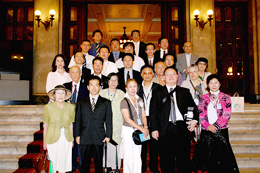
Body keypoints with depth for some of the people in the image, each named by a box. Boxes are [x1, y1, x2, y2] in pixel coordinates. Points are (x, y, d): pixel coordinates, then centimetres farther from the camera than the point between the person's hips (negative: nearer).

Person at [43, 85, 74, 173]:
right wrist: (44, 141, 2)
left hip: (66, 139, 2)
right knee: (53, 161, 5)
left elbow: (70, 124, 7)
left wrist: (72, 140, 9)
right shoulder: (48, 107, -7)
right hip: (53, 139, -2)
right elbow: (45, 125, -1)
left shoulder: (71, 107, -1)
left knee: (64, 161, 9)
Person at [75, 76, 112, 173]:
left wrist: (108, 135, -2)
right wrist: (77, 135, 1)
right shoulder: (81, 102, 10)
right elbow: (78, 120, 8)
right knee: (84, 163, 6)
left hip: (99, 138, 0)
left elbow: (108, 120, 5)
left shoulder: (106, 103, 7)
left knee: (99, 163, 7)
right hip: (84, 138, 1)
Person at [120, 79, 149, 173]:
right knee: (129, 157, 0)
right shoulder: (124, 102, -7)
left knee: (137, 157, 8)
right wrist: (141, 129, -17)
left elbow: (143, 115, 13)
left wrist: (145, 127, -6)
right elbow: (127, 119, -14)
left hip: (139, 131, 5)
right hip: (128, 131, -4)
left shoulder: (140, 100, 10)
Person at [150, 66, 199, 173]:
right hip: (165, 129, -1)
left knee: (184, 157, 6)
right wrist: (154, 129, -4)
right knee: (166, 159, 5)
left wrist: (194, 120, -5)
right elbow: (153, 112, 4)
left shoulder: (185, 92, 13)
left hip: (182, 128, 1)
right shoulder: (157, 92, 8)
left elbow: (193, 107, 13)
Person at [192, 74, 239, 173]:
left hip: (221, 130, -1)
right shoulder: (203, 98, 9)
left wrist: (215, 126, -12)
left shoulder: (225, 97, 5)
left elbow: (227, 115, -4)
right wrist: (208, 126, -11)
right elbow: (200, 114, 3)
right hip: (206, 131, 2)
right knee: (208, 155, 4)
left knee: (221, 155, 0)